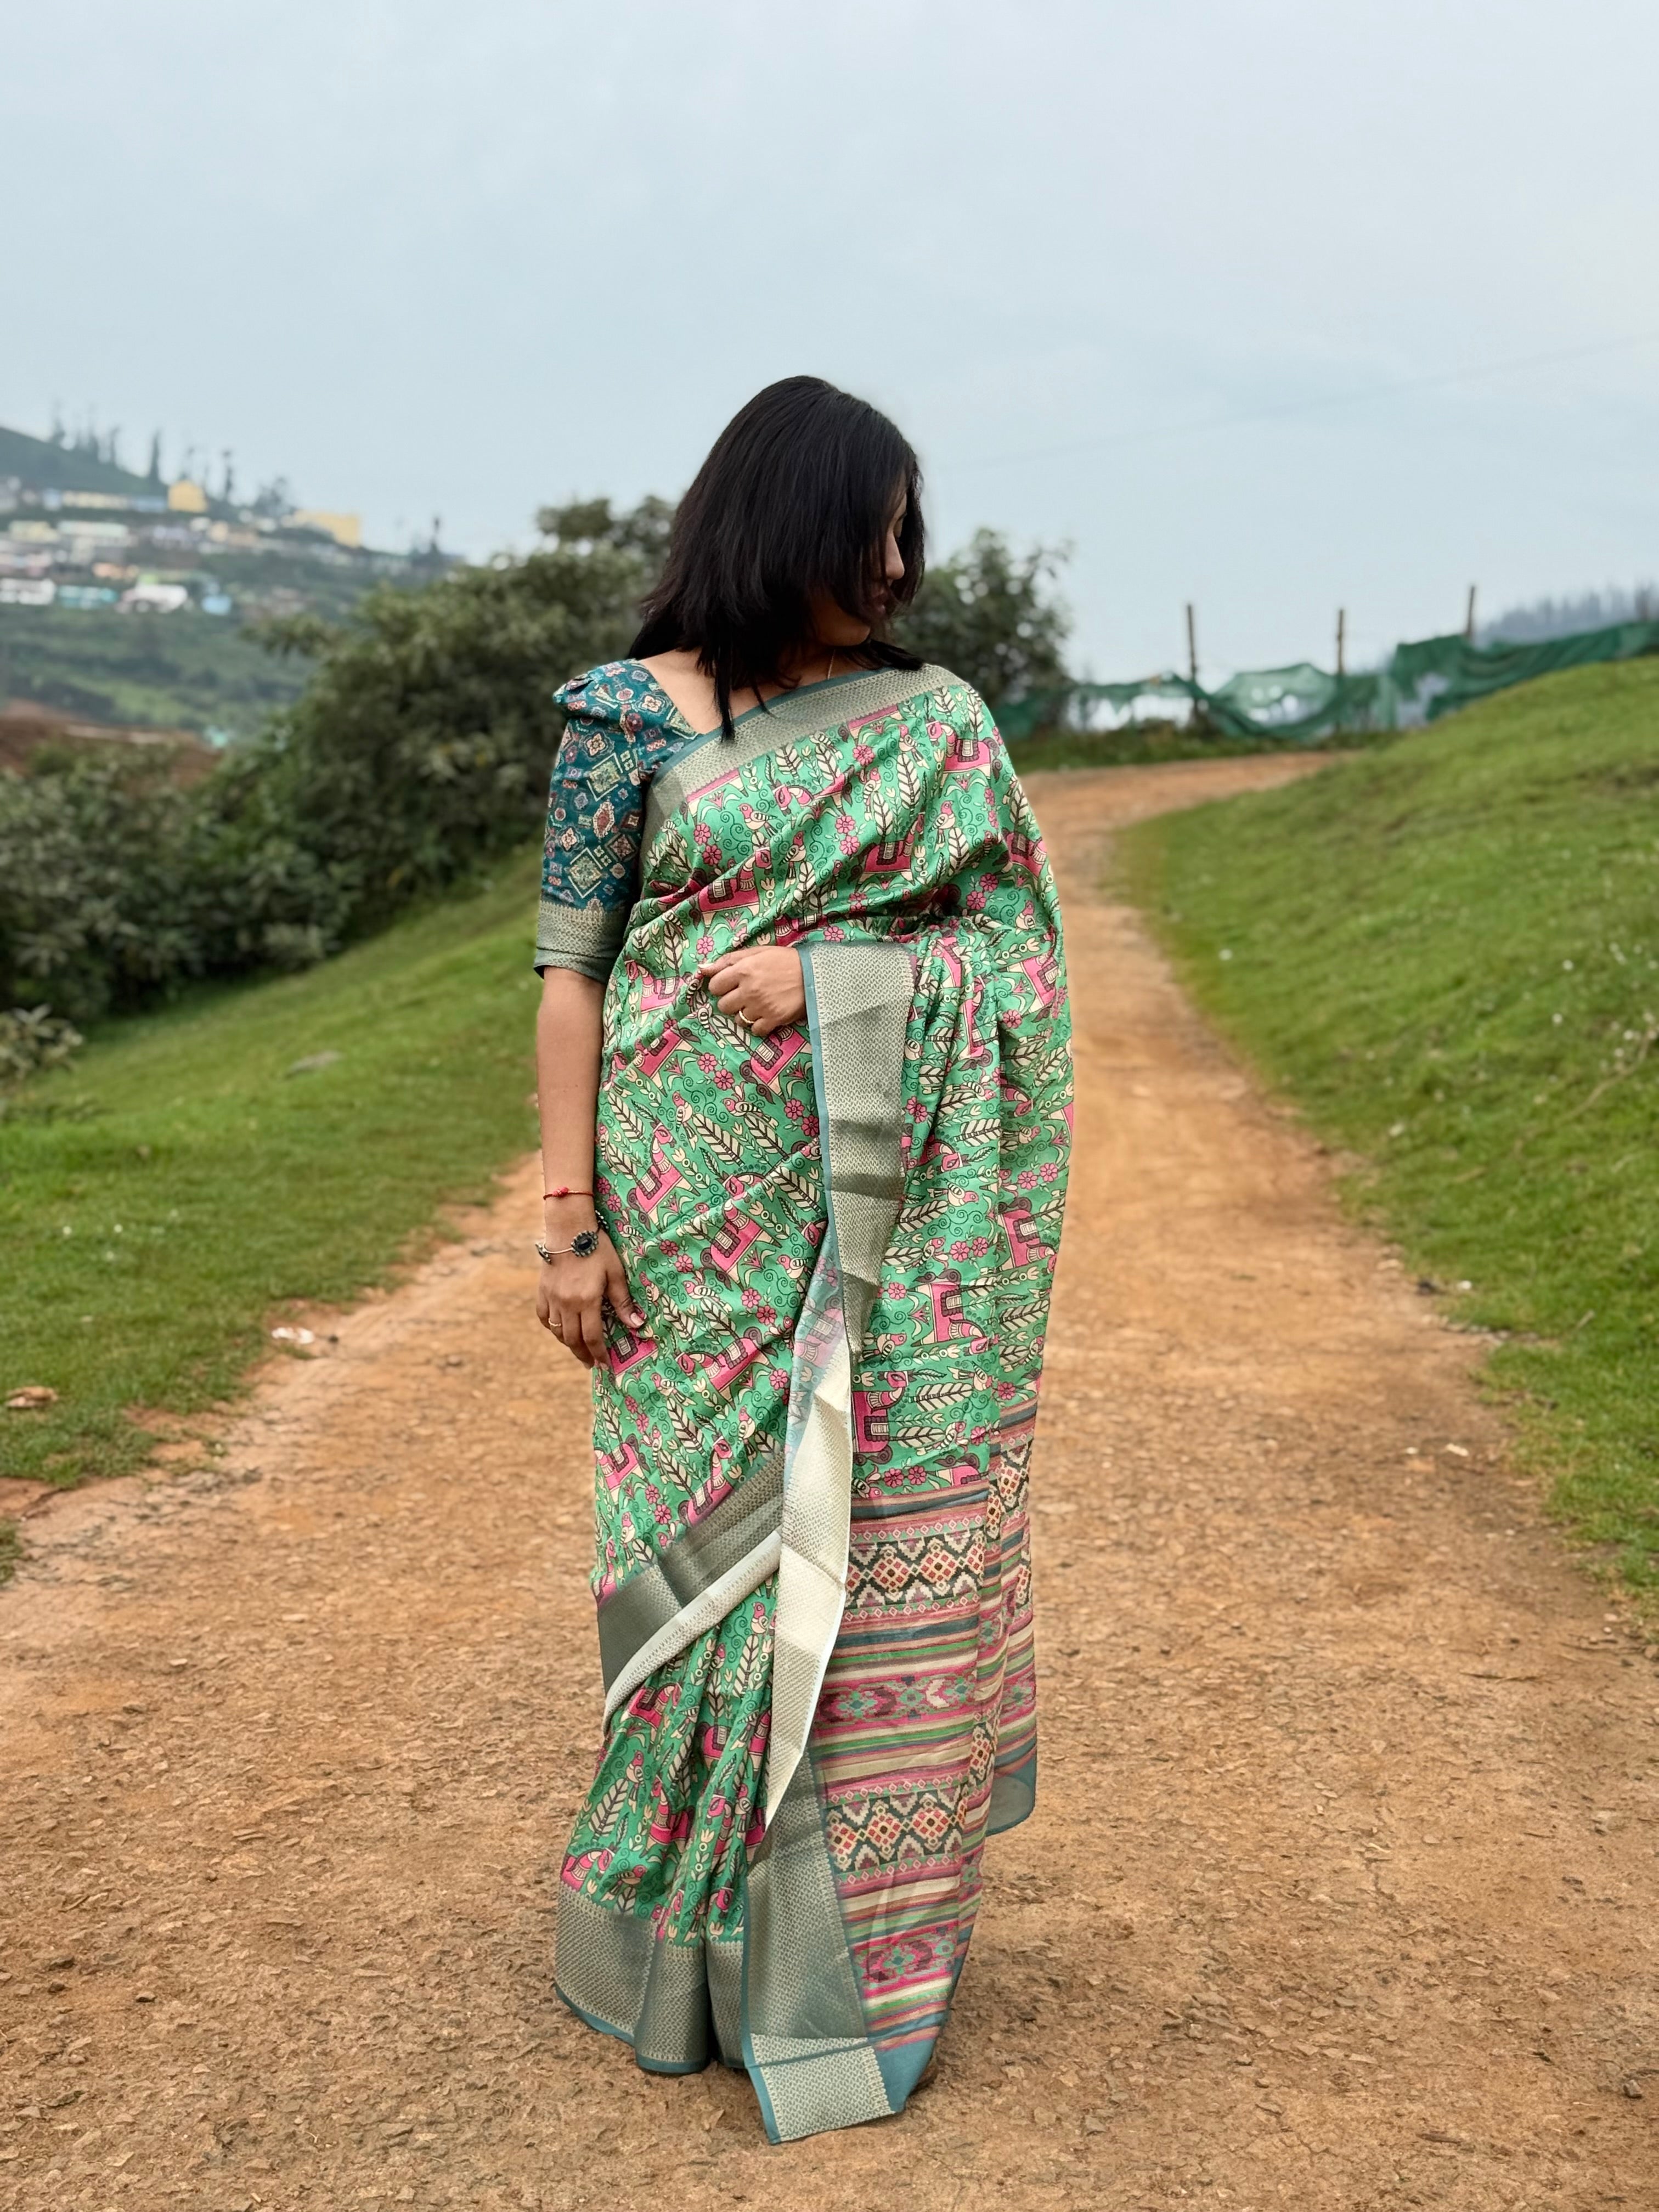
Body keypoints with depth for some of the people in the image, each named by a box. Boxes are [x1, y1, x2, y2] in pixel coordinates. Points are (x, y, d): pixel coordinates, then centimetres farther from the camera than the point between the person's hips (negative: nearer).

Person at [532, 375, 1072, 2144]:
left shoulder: (934, 719, 6)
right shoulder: (629, 714, 0)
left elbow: (1012, 949, 4)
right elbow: (572, 970, -2)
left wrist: (831, 974, -13)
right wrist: (567, 1218, -6)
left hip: (882, 1201, 2)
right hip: (701, 1205, -2)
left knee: (875, 1538, 5)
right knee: (710, 1540, 5)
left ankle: (853, 1938, 23)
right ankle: (695, 1937, 24)